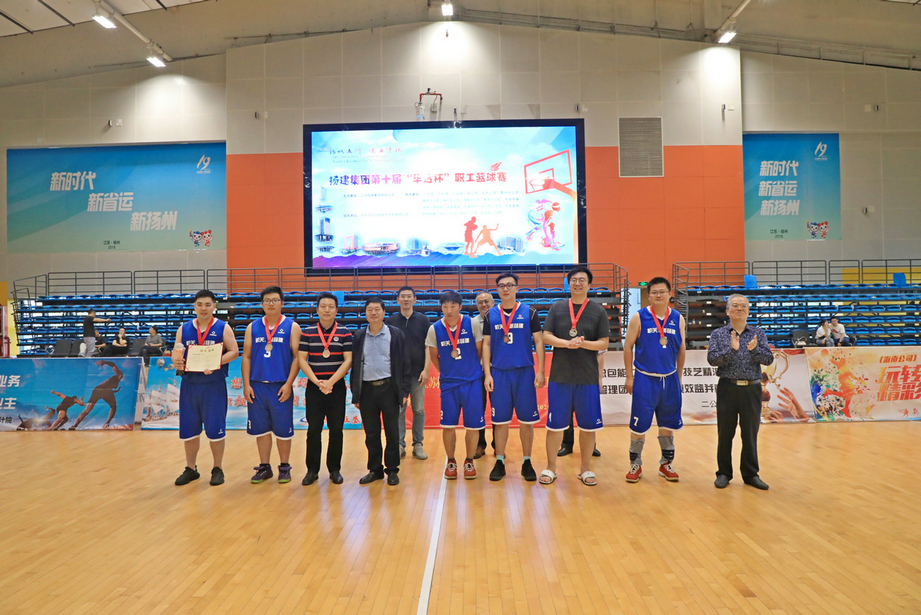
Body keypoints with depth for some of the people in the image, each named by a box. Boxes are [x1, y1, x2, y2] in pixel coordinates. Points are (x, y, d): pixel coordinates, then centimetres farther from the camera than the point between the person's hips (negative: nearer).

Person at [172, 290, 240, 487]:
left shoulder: (223, 328, -2)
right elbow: (176, 352, 7)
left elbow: (234, 351, -6)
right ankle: (190, 469, 25)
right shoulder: (184, 329, 8)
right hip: (189, 384, 4)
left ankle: (217, 469, 16)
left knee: (215, 428, 1)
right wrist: (176, 361, -16)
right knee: (188, 429, 9)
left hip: (214, 384, -3)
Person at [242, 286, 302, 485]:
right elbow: (246, 357, 8)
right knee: (261, 429, 9)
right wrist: (246, 385, 0)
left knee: (283, 429, 4)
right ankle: (264, 467, 22)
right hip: (257, 386, 3)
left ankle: (284, 467, 18)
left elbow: (297, 357, -3)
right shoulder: (253, 327, 9)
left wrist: (288, 384, -11)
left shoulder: (292, 327, 1)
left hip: (281, 387, -3)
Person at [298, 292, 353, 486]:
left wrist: (331, 382, -14)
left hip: (337, 387, -1)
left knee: (336, 429, 4)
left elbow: (348, 360, -5)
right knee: (313, 429, 4)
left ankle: (334, 469, 16)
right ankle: (312, 470, 15)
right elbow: (301, 359, -1)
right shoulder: (307, 333, 3)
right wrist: (317, 382, -12)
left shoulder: (345, 333, 0)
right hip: (314, 388, 1)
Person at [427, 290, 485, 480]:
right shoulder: (434, 329, -3)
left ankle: (469, 462, 23)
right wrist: (446, 373, 11)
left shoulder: (472, 324, -7)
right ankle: (451, 462, 22)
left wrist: (473, 370, 8)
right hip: (448, 384, 1)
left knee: (473, 425, 3)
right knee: (448, 425, 3)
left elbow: (480, 351, 4)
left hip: (472, 382, -1)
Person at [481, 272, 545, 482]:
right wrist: (487, 374, 0)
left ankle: (527, 463, 17)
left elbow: (539, 342, 1)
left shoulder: (529, 313, 2)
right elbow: (486, 345, 7)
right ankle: (499, 462, 17)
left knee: (526, 419, 4)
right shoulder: (490, 315, 6)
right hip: (499, 373, 1)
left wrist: (540, 371, -5)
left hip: (524, 372, -1)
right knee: (500, 420, 5)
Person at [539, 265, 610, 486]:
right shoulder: (557, 308, 5)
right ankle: (551, 468, 19)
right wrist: (567, 344, -18)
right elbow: (546, 336, -2)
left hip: (588, 377, 0)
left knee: (588, 425, 7)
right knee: (555, 424, 6)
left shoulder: (598, 311, 3)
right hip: (559, 376, 0)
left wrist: (583, 343, -18)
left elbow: (604, 344, 0)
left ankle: (586, 469, 23)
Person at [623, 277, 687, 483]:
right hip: (644, 379, -3)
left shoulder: (678, 319, 4)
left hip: (669, 379, 3)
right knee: (639, 424, 2)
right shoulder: (639, 317, -5)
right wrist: (629, 377, -5)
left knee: (668, 424, 12)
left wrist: (679, 378, 11)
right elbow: (628, 347, -3)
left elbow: (681, 349, 11)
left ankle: (666, 464, 28)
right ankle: (635, 464, 18)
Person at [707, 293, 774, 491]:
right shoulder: (718, 334, 3)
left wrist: (754, 350, -19)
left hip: (752, 389, 2)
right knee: (725, 433, 5)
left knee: (750, 434, 8)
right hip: (727, 388, -1)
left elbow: (769, 359, 0)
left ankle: (751, 474, 21)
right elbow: (711, 359, -9)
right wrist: (731, 350, -24)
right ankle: (724, 473, 16)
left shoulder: (758, 333, 9)